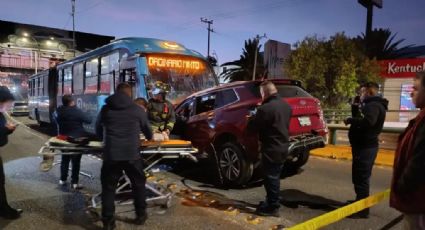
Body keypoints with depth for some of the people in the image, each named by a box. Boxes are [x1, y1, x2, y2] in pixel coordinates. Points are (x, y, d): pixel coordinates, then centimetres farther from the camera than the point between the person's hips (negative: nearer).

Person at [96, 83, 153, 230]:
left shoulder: (105, 109, 8)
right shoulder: (138, 109, 3)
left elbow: (98, 131, 21)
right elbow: (147, 129, 15)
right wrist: (149, 137, 39)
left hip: (111, 154, 1)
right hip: (132, 154, -1)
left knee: (108, 187, 12)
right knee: (138, 184, 18)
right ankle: (140, 215, 29)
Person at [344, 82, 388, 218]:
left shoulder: (373, 105, -16)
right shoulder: (372, 104, 20)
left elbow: (368, 121, -34)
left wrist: (350, 120, -22)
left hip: (365, 146, -11)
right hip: (365, 145, 11)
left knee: (361, 178, -8)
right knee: (361, 177, 21)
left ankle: (362, 209, -2)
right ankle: (360, 202, 34)